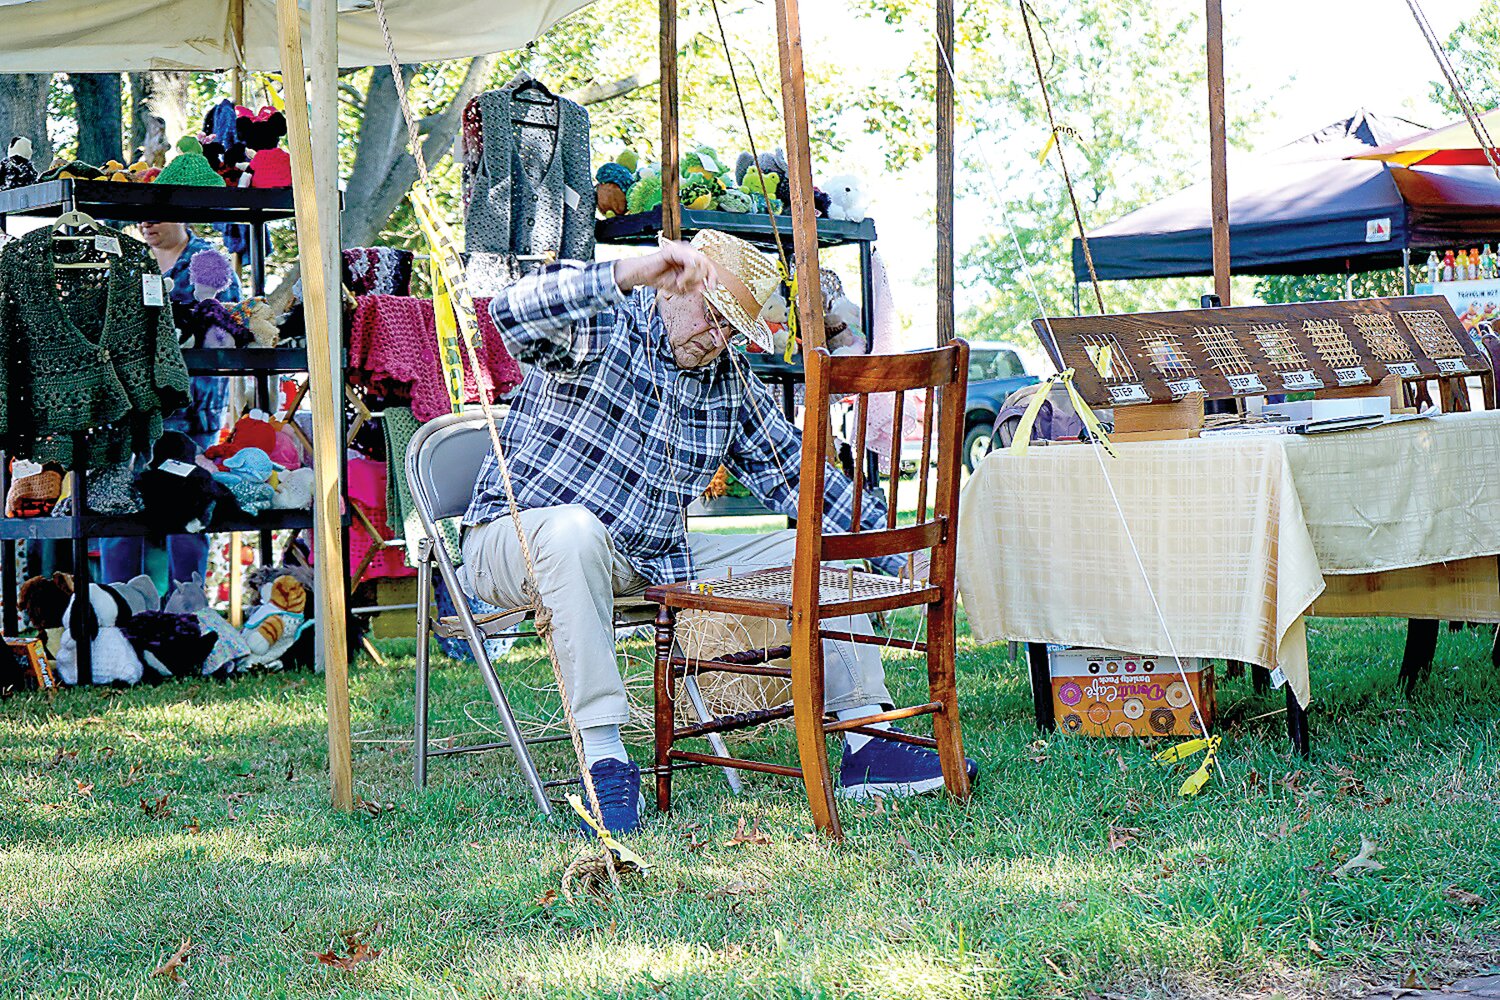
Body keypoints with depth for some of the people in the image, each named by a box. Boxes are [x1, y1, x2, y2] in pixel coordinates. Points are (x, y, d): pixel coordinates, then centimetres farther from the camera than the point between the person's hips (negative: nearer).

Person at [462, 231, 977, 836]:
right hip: (518, 538, -6)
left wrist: (900, 556, 3)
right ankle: (603, 758, -40)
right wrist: (628, 273, -43)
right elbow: (514, 314, -33)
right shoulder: (600, 329, -11)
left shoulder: (732, 383, 8)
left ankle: (865, 743, 0)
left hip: (657, 562, 7)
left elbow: (797, 478, 11)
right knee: (575, 528, -44)